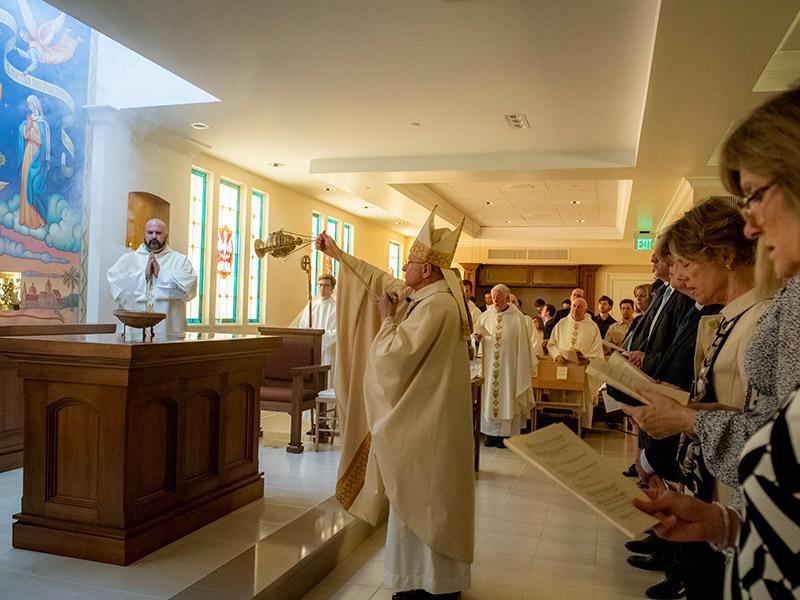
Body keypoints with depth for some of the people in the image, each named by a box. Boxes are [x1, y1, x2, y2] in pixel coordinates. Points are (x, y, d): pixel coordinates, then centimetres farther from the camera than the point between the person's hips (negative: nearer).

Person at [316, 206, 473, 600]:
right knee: (425, 499, 18)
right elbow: (380, 281, 19)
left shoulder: (435, 306, -21)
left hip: (425, 421, -10)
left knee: (421, 500, 2)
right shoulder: (429, 295, 8)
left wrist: (388, 318, -7)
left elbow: (394, 355, -24)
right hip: (424, 415, 10)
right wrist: (338, 254, 23)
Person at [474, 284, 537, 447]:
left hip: (509, 364, -3)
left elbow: (523, 342, -3)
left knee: (507, 396, 2)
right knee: (490, 395, 5)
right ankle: (492, 432, 14)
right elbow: (478, 335, 11)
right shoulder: (486, 316, 4)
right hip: (490, 364, 3)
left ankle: (506, 433, 10)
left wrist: (525, 366, -5)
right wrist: (478, 337, -13)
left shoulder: (517, 317, -4)